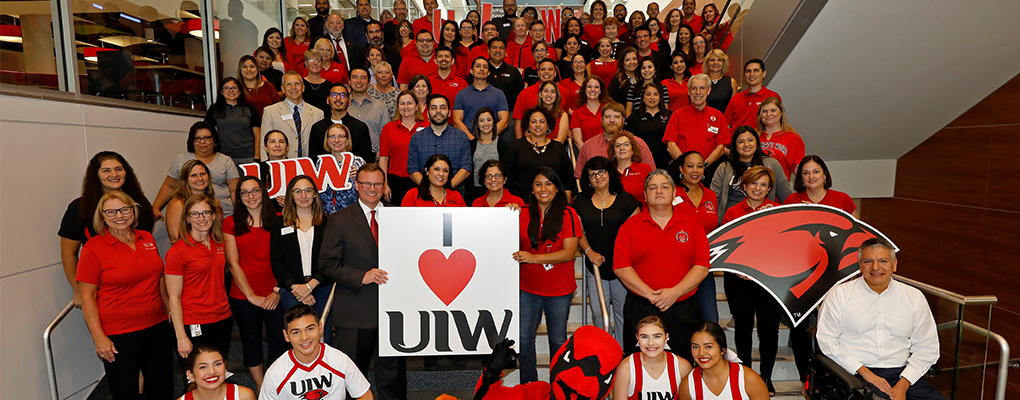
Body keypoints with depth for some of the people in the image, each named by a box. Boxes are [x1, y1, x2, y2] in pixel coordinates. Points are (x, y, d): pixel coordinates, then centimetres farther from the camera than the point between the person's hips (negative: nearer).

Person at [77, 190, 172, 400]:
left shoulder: (147, 239, 5)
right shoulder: (93, 248, -9)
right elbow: (87, 297, -9)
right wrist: (98, 337, -14)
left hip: (157, 325, 5)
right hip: (118, 333, -4)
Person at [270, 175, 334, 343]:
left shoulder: (327, 222, 8)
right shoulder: (279, 223, 11)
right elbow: (276, 261, 4)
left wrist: (310, 285, -12)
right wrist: (295, 287, -9)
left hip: (323, 290, 0)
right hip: (291, 292, 0)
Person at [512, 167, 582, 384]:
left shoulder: (568, 214, -7)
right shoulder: (523, 213, 2)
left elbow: (569, 253, -15)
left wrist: (533, 257, -25)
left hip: (559, 289, -2)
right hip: (528, 288, 2)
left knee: (558, 341, 12)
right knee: (524, 339, 5)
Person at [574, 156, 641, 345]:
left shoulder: (626, 199, 0)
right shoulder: (581, 201, 6)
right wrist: (589, 251, -6)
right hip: (595, 267, 2)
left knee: (623, 313, 6)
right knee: (598, 314, 6)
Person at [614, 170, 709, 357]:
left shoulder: (692, 224, 6)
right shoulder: (630, 226, 2)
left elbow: (702, 266, -1)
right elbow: (621, 267, -5)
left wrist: (675, 292, -13)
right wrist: (650, 294, -13)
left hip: (683, 309, 1)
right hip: (640, 310, -1)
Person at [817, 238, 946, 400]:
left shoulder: (914, 297, 13)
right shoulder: (839, 294, 3)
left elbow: (927, 348, 10)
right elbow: (826, 340, -2)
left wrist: (902, 385, -3)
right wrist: (864, 372, -11)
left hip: (901, 374, 4)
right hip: (855, 374, -4)